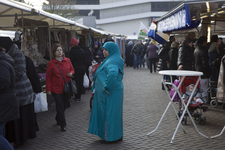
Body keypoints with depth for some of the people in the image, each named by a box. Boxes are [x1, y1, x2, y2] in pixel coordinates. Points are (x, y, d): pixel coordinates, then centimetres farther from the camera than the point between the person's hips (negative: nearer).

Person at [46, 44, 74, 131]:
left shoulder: (67, 60, 4)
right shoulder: (51, 63, -5)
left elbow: (72, 69, 17)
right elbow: (48, 77, -4)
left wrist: (71, 73, -7)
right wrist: (48, 89, -7)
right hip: (56, 88, -4)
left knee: (65, 105, 14)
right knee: (60, 106, -1)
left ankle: (58, 118, 40)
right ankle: (63, 125, 11)